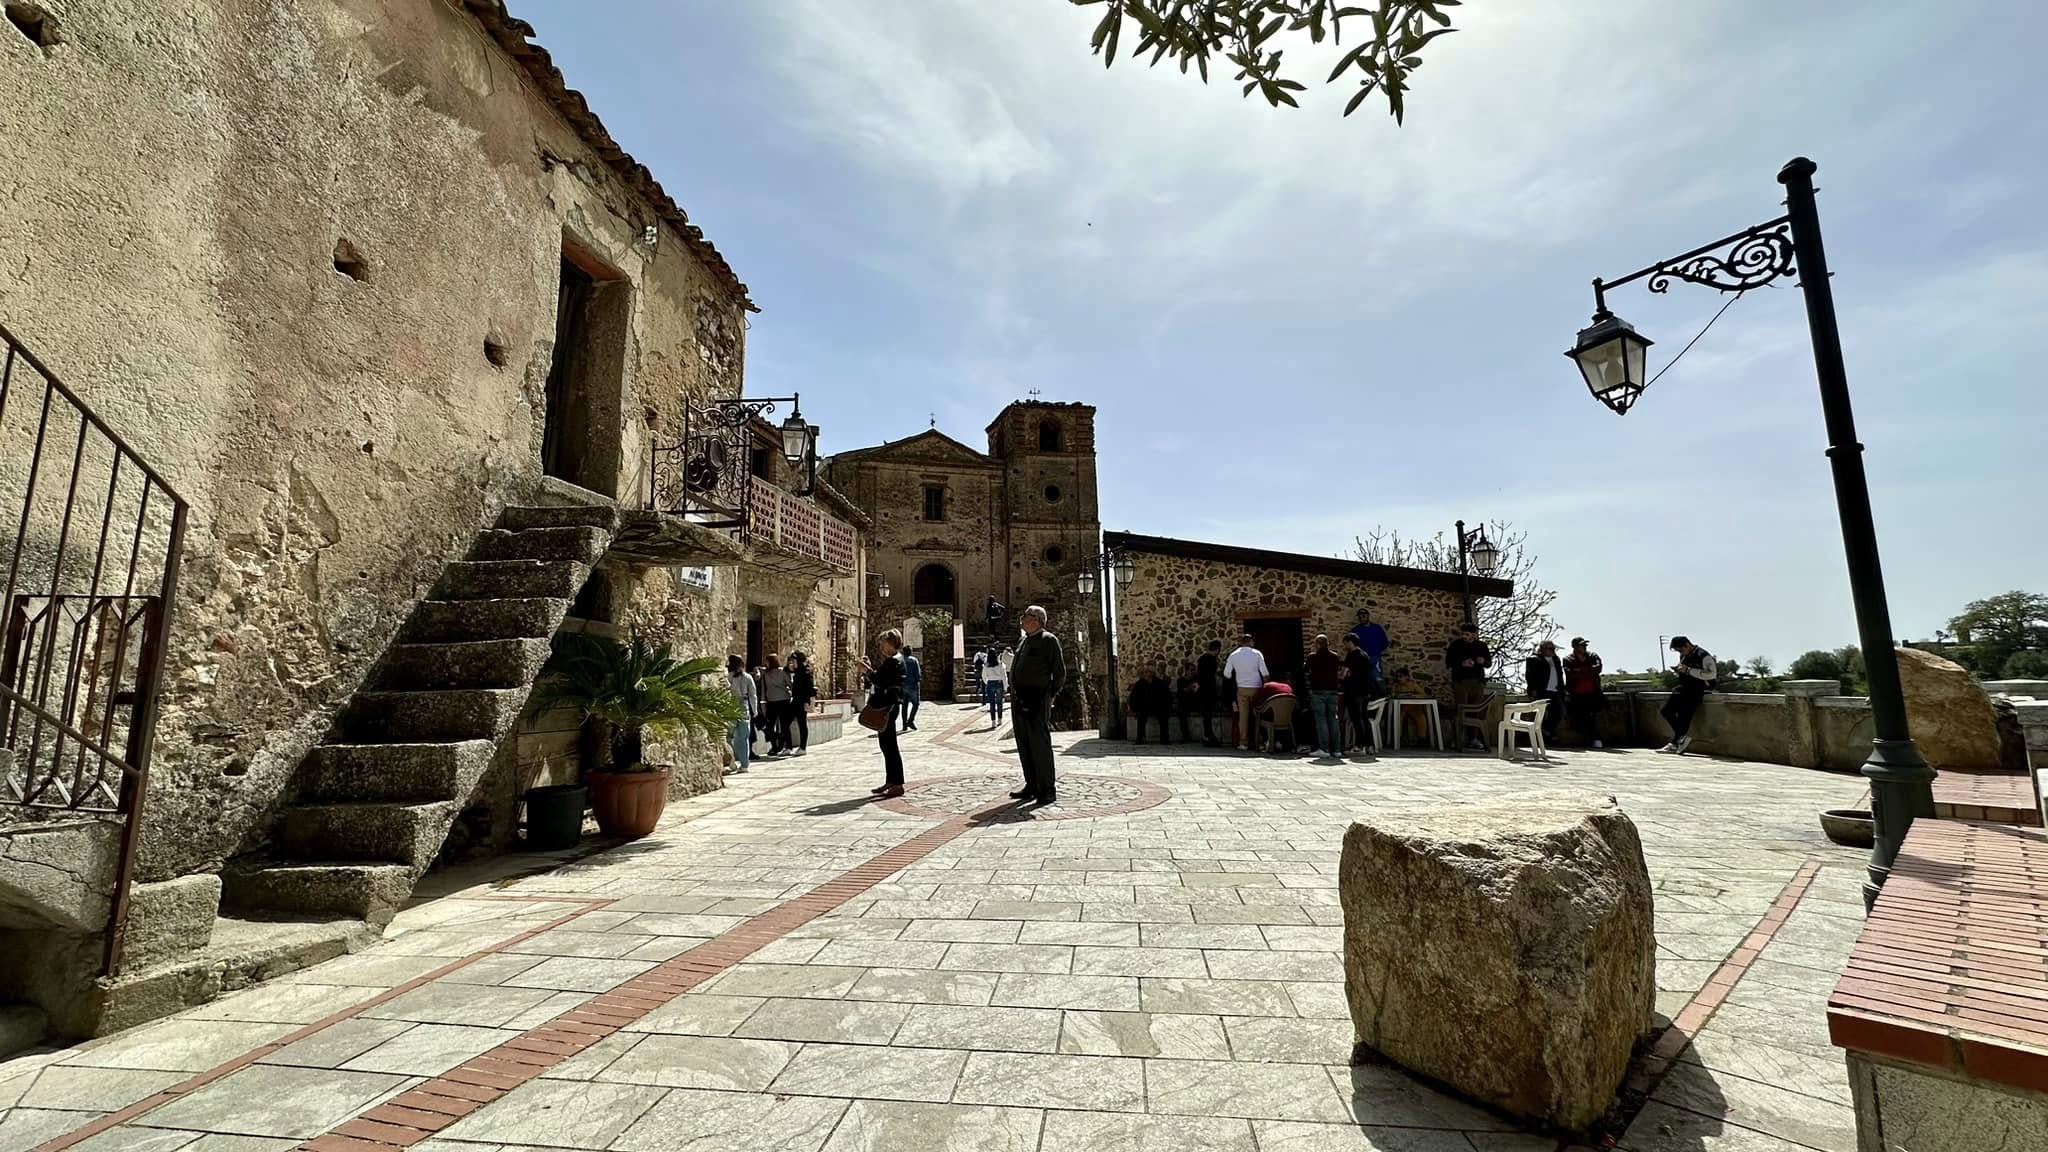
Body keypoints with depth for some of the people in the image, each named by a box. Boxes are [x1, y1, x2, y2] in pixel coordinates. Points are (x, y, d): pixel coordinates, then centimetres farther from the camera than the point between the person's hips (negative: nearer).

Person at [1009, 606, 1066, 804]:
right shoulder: (1022, 641, 18)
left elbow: (1060, 674, -4)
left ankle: (1048, 790, 3)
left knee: (1040, 745, -5)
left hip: (1037, 702, -8)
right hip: (1019, 701, 8)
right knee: (1024, 746, 11)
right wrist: (1014, 695, 15)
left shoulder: (1049, 640, -4)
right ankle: (1032, 786, 20)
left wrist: (1048, 696, -6)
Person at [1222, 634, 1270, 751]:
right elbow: (1265, 673, -6)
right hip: (1256, 688, -1)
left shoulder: (1233, 655, 0)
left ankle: (1243, 742, 3)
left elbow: (1226, 674, 2)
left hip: (1242, 688, 1)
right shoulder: (1257, 653, -4)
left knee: (1243, 715, 4)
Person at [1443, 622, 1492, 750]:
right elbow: (1448, 662, 1)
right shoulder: (1455, 645, 2)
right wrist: (1462, 664, -16)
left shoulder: (1481, 645, 10)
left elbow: (1489, 662, 17)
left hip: (1477, 681, 3)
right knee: (1461, 711, -7)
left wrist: (1483, 661, -6)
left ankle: (1473, 738, 10)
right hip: (1460, 681, -3)